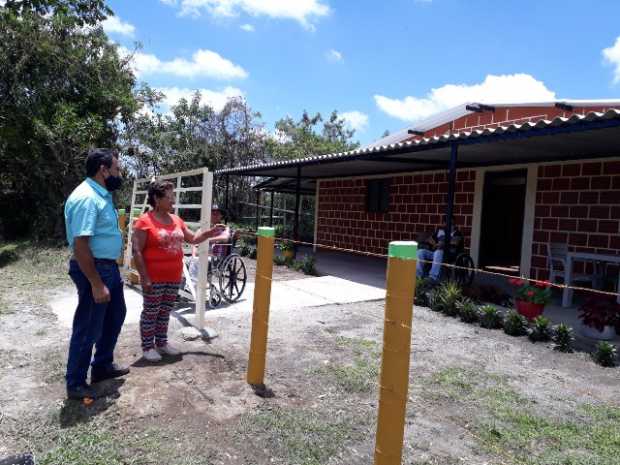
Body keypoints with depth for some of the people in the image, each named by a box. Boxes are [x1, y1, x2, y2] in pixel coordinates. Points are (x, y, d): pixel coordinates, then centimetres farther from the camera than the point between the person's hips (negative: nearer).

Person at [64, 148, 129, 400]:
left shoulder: (102, 195, 9)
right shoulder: (86, 198, -22)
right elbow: (80, 245, -26)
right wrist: (96, 284, -25)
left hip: (108, 266, 10)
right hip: (93, 269, -10)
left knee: (116, 314, 22)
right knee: (88, 328, 2)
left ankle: (102, 365, 38)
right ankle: (75, 384, 19)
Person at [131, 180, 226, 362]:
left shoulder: (176, 220, 8)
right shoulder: (144, 221, -11)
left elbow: (193, 239, 18)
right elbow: (136, 251, -13)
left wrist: (211, 232, 3)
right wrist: (145, 277, -17)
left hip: (174, 277, 6)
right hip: (154, 279, -6)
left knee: (165, 312, 16)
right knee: (150, 312, 5)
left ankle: (162, 343, 29)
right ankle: (147, 347, 17)